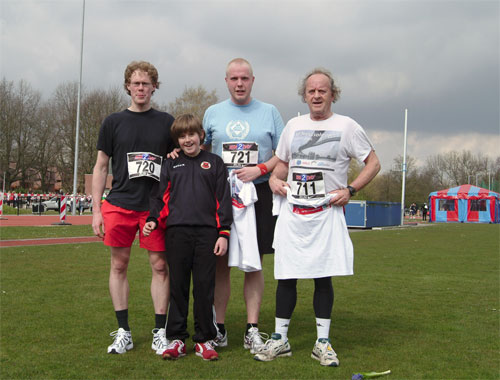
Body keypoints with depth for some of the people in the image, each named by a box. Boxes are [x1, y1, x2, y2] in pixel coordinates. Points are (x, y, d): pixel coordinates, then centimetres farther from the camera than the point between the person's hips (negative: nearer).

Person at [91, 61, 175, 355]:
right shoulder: (114, 122, 7)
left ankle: (160, 332, 9)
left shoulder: (166, 122, 8)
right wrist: (96, 210, 2)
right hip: (119, 205, 1)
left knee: (160, 265, 0)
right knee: (119, 265, 5)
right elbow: (101, 167, 9)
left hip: (156, 206, 0)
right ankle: (123, 331, 16)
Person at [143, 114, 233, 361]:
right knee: (178, 285, 4)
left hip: (207, 232, -1)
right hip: (177, 232, 1)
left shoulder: (214, 163, 10)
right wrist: (153, 219, -4)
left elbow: (223, 200, 6)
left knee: (205, 286, 1)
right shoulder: (170, 165, 15)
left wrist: (224, 233, -1)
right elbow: (161, 197, 15)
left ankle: (204, 339, 11)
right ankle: (176, 339, 12)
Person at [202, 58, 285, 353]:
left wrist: (259, 170, -11)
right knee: (221, 262, 2)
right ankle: (219, 329, 10)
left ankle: (253, 330, 7)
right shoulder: (213, 113, 11)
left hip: (258, 194, -1)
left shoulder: (269, 112, 6)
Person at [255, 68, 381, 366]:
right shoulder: (294, 125, 12)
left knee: (324, 277, 1)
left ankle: (323, 343, 13)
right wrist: (274, 179, 3)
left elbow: (373, 163, 3)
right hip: (291, 212, 3)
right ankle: (280, 339, 15)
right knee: (285, 277, 4)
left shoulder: (347, 126, 0)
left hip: (327, 212, -3)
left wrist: (350, 190, -8)